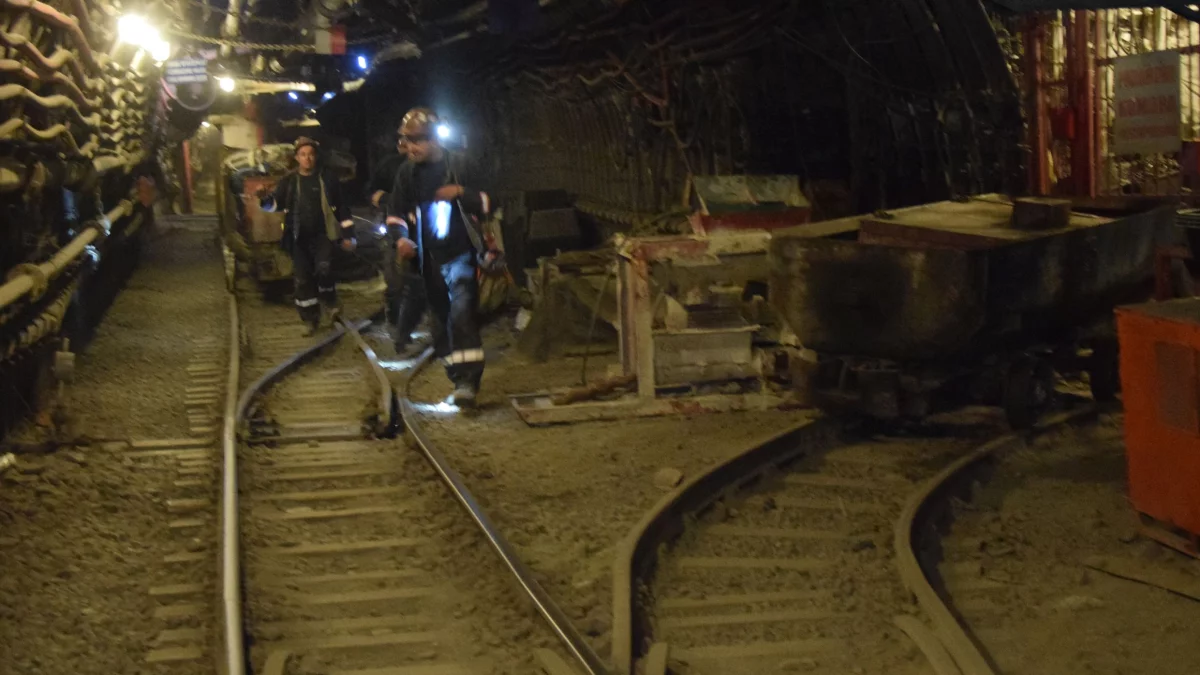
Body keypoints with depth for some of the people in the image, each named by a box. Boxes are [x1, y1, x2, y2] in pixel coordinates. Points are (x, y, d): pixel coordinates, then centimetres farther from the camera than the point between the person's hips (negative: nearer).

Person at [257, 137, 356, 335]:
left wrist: (347, 235, 0)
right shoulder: (288, 181, 4)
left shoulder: (327, 178, 1)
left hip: (323, 235, -2)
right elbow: (275, 204, -3)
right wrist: (263, 199, -27)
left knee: (323, 269, -23)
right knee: (302, 279, 2)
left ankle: (329, 303, 3)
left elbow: (342, 207, 3)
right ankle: (310, 320, 13)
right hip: (299, 238, 2)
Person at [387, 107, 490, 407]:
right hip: (430, 259, 5)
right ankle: (459, 381, 19)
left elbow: (487, 203, -1)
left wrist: (462, 193, -19)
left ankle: (468, 380, -23)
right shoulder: (407, 173, 7)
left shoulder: (460, 165, -3)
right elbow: (396, 213, 13)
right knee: (442, 321, 9)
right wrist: (401, 237, -7)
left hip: (461, 255, -5)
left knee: (462, 312, -20)